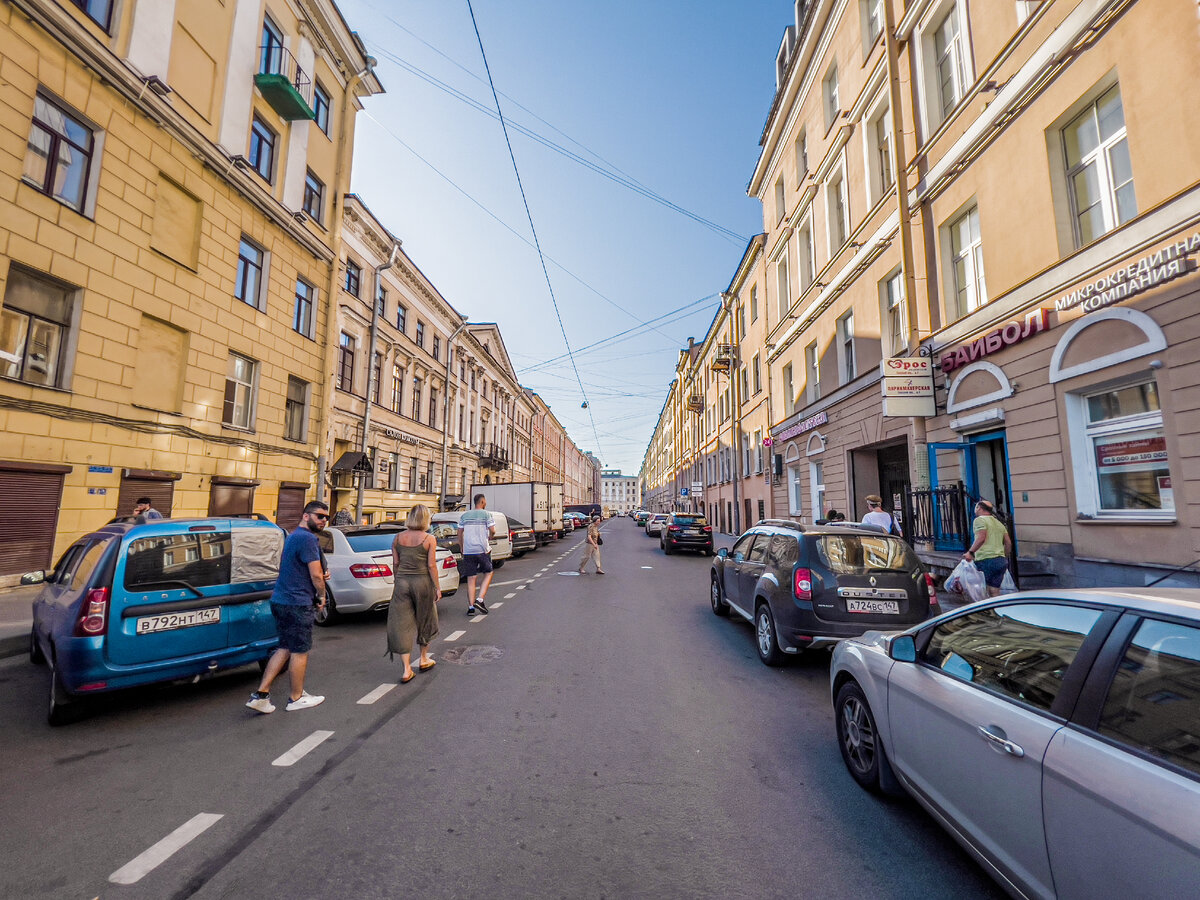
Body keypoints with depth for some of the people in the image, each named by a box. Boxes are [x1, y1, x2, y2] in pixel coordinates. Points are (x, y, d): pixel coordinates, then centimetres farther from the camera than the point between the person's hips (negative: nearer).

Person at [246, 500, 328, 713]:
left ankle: (261, 694, 17)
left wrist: (321, 574, 10)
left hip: (280, 600, 10)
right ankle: (296, 698, 18)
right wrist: (321, 596, -2)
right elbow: (316, 575, -20)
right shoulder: (308, 538, -18)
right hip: (297, 603, -10)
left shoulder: (292, 536, 15)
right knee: (300, 651, 5)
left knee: (285, 648, 18)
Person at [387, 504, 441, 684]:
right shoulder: (429, 539, -8)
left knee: (402, 624, 7)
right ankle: (424, 660, 32)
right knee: (424, 621, 17)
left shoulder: (398, 538, 2)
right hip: (422, 582, -2)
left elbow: (395, 564, 6)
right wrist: (437, 587, -2)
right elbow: (431, 566, -9)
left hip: (402, 582, 2)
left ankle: (407, 670, 5)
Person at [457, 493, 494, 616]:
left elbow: (460, 533, 12)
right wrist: (489, 539, 11)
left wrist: (462, 549, 20)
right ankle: (480, 600, -1)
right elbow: (492, 531, -10)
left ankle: (471, 606, 2)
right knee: (488, 573, 13)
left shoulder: (464, 515, 11)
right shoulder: (486, 514, -1)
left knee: (471, 579, 6)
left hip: (468, 551, 3)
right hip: (483, 549, -3)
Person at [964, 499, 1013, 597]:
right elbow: (1008, 543, 18)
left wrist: (970, 552, -18)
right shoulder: (999, 523, 22)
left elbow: (981, 538, -17)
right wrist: (1004, 557, 28)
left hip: (986, 560, -8)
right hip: (1001, 561, 8)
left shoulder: (980, 520, -3)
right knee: (994, 592, 9)